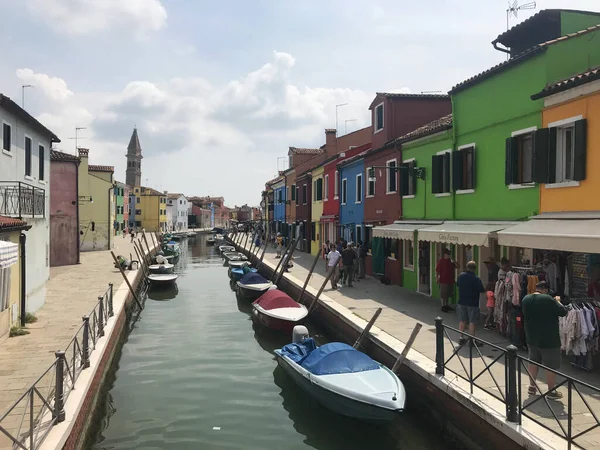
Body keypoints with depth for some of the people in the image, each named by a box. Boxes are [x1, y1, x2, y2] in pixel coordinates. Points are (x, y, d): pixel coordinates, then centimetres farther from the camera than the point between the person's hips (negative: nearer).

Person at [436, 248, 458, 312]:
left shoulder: (450, 260, 8)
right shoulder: (441, 261, -9)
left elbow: (457, 266, 4)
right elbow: (437, 270, -10)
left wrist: (453, 261, -9)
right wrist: (437, 278, -14)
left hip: (450, 280, 6)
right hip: (443, 280, -6)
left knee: (448, 294, 16)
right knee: (443, 294, 1)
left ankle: (446, 305, 28)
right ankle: (443, 306, 9)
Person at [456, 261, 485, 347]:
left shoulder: (461, 276, -2)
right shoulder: (476, 279, -18)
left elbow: (457, 284, 14)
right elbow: (482, 290, -12)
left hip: (462, 302, 5)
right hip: (472, 303, -5)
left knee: (462, 321, 14)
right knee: (472, 322, 1)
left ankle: (461, 338, 21)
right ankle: (472, 341, 5)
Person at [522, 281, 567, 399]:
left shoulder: (525, 299, -1)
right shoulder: (548, 299, -22)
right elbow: (563, 312, -13)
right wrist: (557, 301, 5)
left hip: (532, 338, 7)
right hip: (549, 339, -6)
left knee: (533, 362, 19)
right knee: (551, 366, 7)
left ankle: (532, 387, 28)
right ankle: (551, 391, 16)